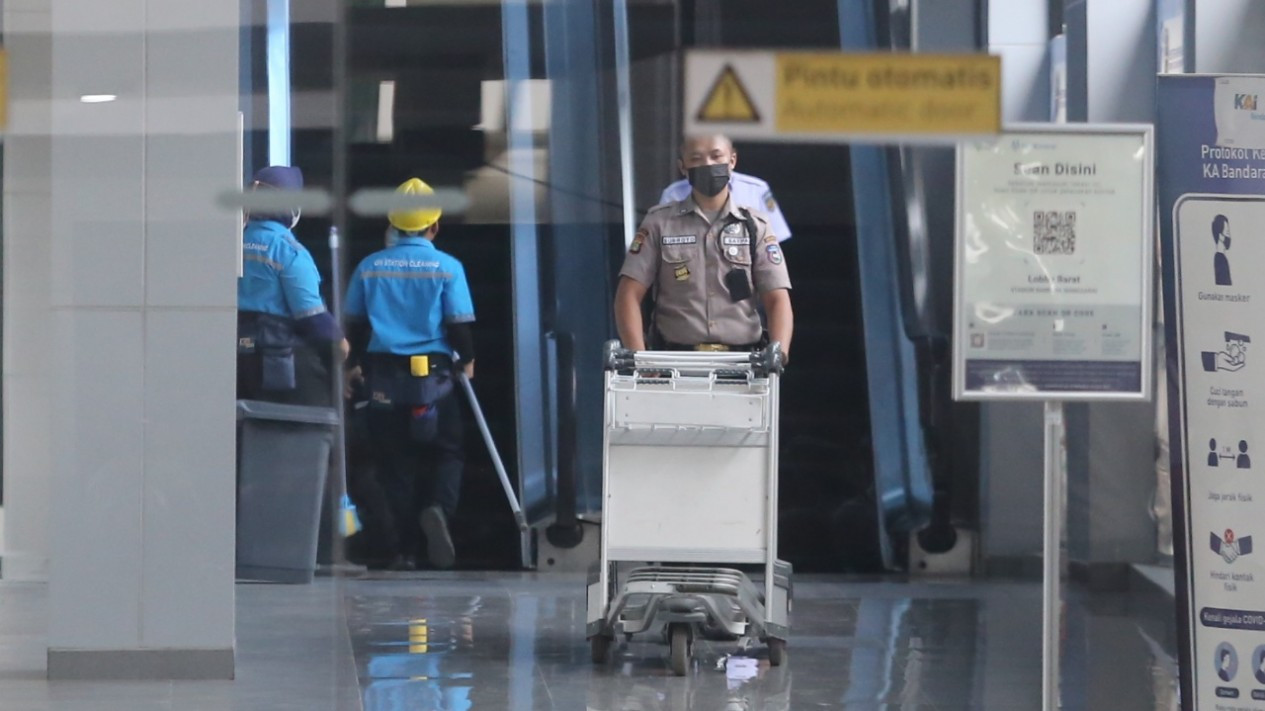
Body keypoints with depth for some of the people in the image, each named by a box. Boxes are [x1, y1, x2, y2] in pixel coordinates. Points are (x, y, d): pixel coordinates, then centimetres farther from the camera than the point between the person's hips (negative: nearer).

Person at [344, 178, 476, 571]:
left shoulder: (369, 267, 3)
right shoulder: (447, 268, -4)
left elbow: (353, 323, 7)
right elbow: (459, 323, -4)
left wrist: (356, 363, 22)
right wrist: (467, 360, 14)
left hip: (383, 375, 2)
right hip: (433, 373, -2)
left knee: (396, 462, 8)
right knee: (448, 451, 11)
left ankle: (405, 549, 6)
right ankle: (438, 506, -18)